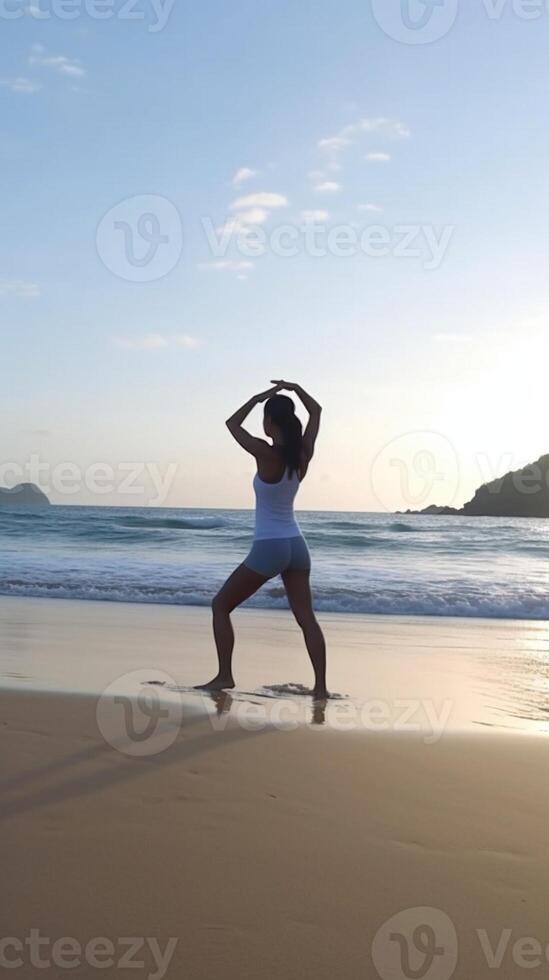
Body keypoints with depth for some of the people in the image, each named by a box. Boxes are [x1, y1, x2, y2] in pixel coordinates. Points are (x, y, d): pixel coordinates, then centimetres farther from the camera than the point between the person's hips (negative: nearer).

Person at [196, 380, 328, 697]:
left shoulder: (267, 455, -17)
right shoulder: (303, 455, -1)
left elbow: (233, 424, -5)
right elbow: (316, 411, 15)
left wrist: (261, 396, -2)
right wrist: (296, 389, 7)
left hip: (268, 548, -6)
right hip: (297, 545, 6)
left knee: (221, 605, 8)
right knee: (306, 617, 6)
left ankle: (225, 675, 4)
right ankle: (321, 685, 1)